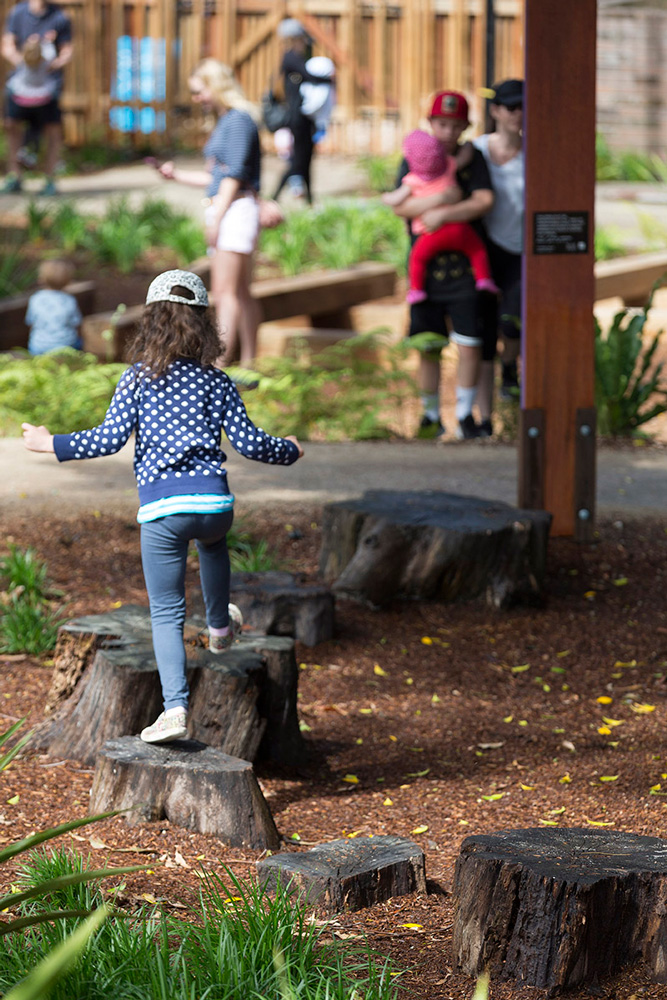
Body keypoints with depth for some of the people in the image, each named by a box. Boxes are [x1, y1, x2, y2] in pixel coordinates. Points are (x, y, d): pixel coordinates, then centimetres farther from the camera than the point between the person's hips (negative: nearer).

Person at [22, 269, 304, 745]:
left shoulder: (138, 377, 4)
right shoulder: (218, 383, 8)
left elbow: (109, 439, -4)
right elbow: (249, 442, 5)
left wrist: (51, 444, 7)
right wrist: (291, 451, 24)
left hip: (162, 509, -2)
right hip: (215, 500, 2)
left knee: (166, 614, 4)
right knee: (213, 543, 40)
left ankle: (175, 707, -10)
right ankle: (220, 627, 52)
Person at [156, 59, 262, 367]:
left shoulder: (238, 119, -10)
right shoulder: (224, 122, 19)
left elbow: (234, 174, -16)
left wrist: (216, 218, -18)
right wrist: (177, 175, 19)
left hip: (236, 210, -10)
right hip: (223, 211, 10)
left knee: (225, 292, -14)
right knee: (240, 293, 10)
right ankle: (247, 365, 13)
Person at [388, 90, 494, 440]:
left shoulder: (472, 159, 4)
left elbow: (484, 201, -10)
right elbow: (400, 206, -6)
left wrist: (443, 214, -17)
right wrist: (440, 198, -19)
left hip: (465, 269, -1)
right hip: (426, 266, 1)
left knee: (470, 346, -3)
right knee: (428, 348, 5)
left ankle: (465, 413, 12)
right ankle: (431, 416, 19)